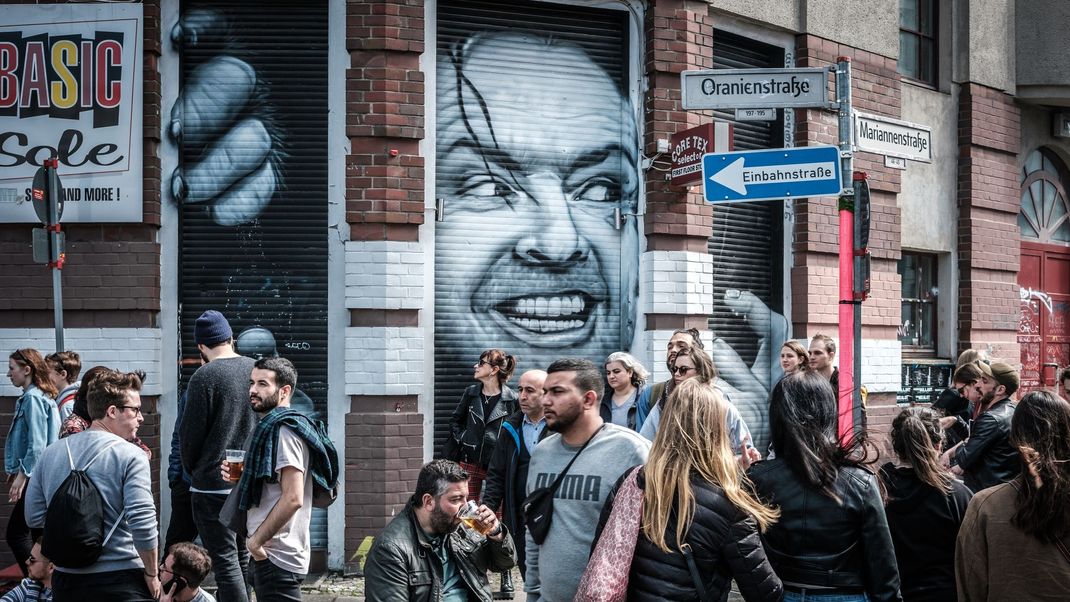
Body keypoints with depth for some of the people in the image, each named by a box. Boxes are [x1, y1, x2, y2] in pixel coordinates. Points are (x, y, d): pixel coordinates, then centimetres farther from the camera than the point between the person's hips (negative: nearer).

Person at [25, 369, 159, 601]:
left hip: (65, 581, 5)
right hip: (121, 580, -5)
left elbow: (34, 517, 7)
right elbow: (143, 523, -18)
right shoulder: (131, 457, -11)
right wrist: (152, 575, -7)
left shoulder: (50, 454, 6)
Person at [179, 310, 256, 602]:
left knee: (225, 561, -4)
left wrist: (191, 469, 8)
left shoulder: (204, 377, -13)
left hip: (214, 482, -6)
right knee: (242, 558, 17)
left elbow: (190, 433, -10)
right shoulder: (256, 370, 4)